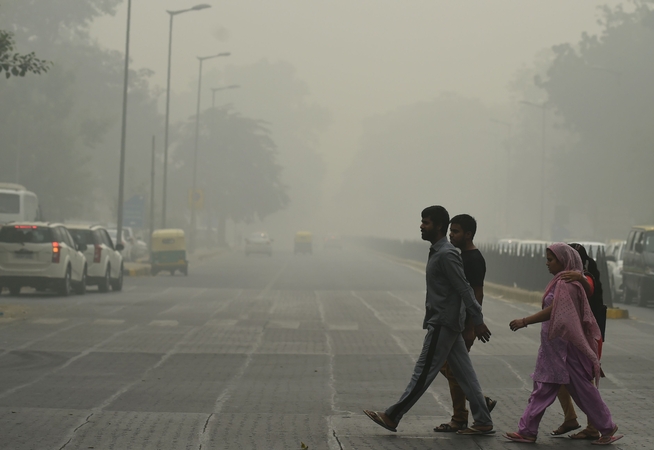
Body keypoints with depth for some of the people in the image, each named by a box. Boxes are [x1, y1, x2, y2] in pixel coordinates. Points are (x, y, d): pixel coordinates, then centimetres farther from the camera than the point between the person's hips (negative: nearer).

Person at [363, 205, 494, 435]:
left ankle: (392, 417, 1)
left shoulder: (446, 255, -17)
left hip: (443, 324, -10)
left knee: (423, 372, -3)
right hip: (444, 323, 10)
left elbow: (465, 289, -19)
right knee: (464, 373, 9)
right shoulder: (437, 252, 14)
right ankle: (483, 422, 11)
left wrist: (478, 321, -20)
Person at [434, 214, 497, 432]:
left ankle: (460, 420, 5)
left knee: (454, 371, -4)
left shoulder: (474, 260, -16)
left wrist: (471, 328, -22)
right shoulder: (463, 256, 14)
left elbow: (477, 295, -20)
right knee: (446, 366, 13)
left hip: (463, 324, -10)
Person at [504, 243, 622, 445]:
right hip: (553, 345, 10)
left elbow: (553, 311, -24)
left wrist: (525, 321, -25)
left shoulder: (566, 283, -17)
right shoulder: (561, 281, 13)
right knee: (542, 389, 9)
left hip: (564, 345, -10)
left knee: (581, 387, -1)